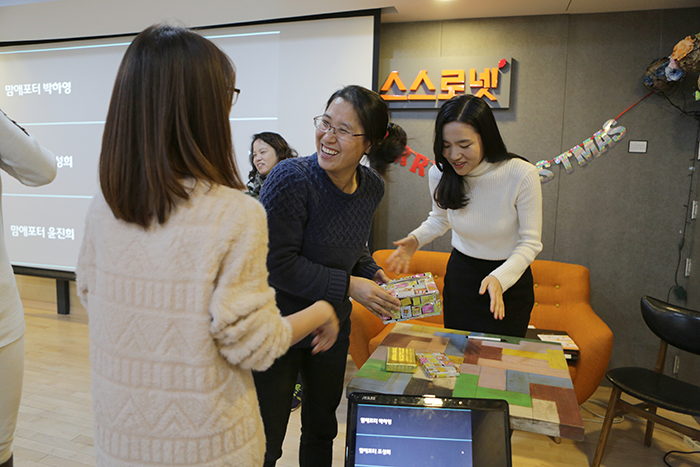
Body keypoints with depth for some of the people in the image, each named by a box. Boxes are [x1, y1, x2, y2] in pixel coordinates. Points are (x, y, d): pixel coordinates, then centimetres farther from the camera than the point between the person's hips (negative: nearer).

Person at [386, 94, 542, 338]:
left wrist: (499, 278, -31)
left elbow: (530, 243, -16)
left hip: (509, 281, -3)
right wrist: (416, 239, -11)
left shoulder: (522, 175, -24)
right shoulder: (439, 173, -12)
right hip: (460, 275, 3)